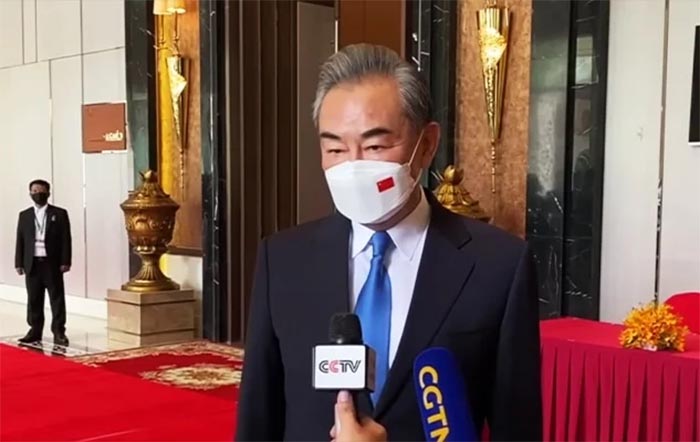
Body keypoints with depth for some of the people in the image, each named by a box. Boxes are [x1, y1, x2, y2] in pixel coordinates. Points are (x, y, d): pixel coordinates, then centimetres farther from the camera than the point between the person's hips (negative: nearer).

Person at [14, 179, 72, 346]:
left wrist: (65, 262, -9)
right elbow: (20, 241, 9)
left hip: (52, 263, -3)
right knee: (34, 300, 7)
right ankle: (35, 331, 15)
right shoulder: (24, 215, 10)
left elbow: (65, 239, -2)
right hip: (32, 264, 3)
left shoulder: (59, 214, 1)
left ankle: (59, 332, 3)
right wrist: (19, 263, 2)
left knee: (57, 299, -1)